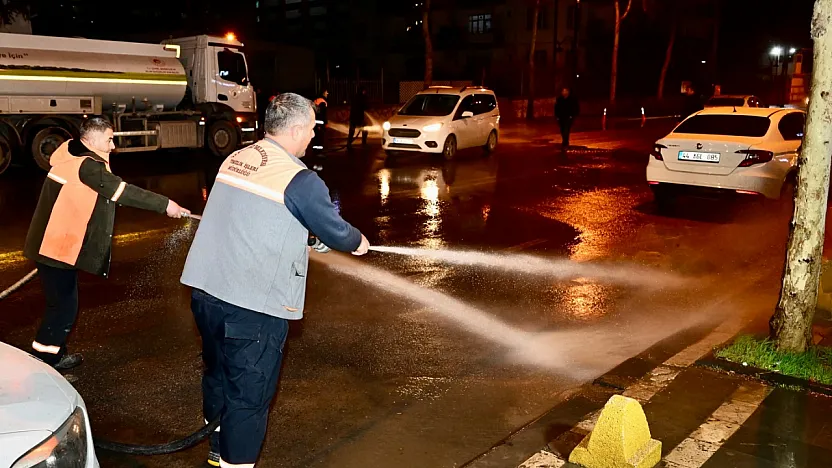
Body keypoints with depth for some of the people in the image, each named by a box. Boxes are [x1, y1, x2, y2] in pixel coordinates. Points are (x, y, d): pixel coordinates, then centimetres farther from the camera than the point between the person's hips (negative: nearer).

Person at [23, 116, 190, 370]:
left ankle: (53, 352, 31)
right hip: (58, 247, -10)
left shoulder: (71, 154, 10)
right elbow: (125, 192, -22)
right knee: (64, 306, 0)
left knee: (62, 302, 19)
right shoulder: (86, 166, -21)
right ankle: (45, 359, 12)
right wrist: (165, 205, -19)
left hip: (58, 244, 10)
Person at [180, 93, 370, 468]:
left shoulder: (235, 160, 9)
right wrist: (358, 242, 20)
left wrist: (302, 236, 32)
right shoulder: (300, 180, -14)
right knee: (249, 394, 6)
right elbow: (334, 230, -1)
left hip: (206, 290, 8)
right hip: (252, 305, -8)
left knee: (218, 377, 24)